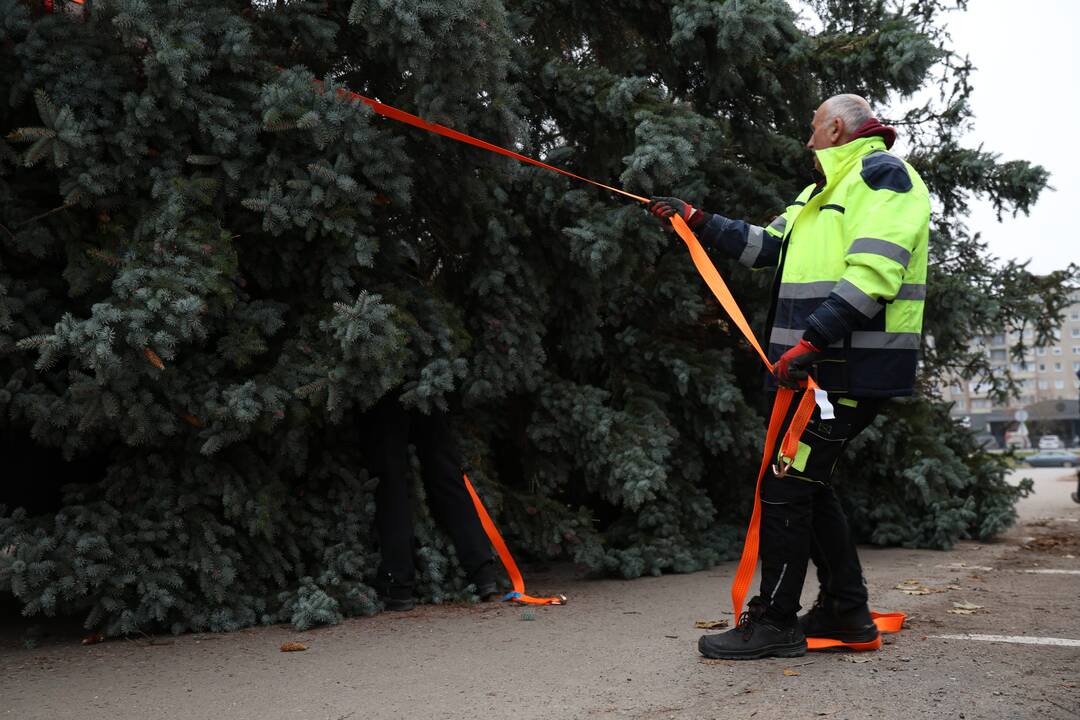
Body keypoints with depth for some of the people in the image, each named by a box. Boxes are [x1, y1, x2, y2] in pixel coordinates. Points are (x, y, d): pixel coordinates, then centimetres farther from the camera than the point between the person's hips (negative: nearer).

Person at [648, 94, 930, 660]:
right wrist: (696, 221, 24)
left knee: (786, 486, -9)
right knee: (808, 483, 13)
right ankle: (845, 611, 22)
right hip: (824, 365, 10)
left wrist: (811, 341, -27)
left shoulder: (882, 174, -8)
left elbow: (872, 275, -21)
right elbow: (768, 245, 28)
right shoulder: (829, 187, 25)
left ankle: (775, 622, -2)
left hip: (850, 369, -10)